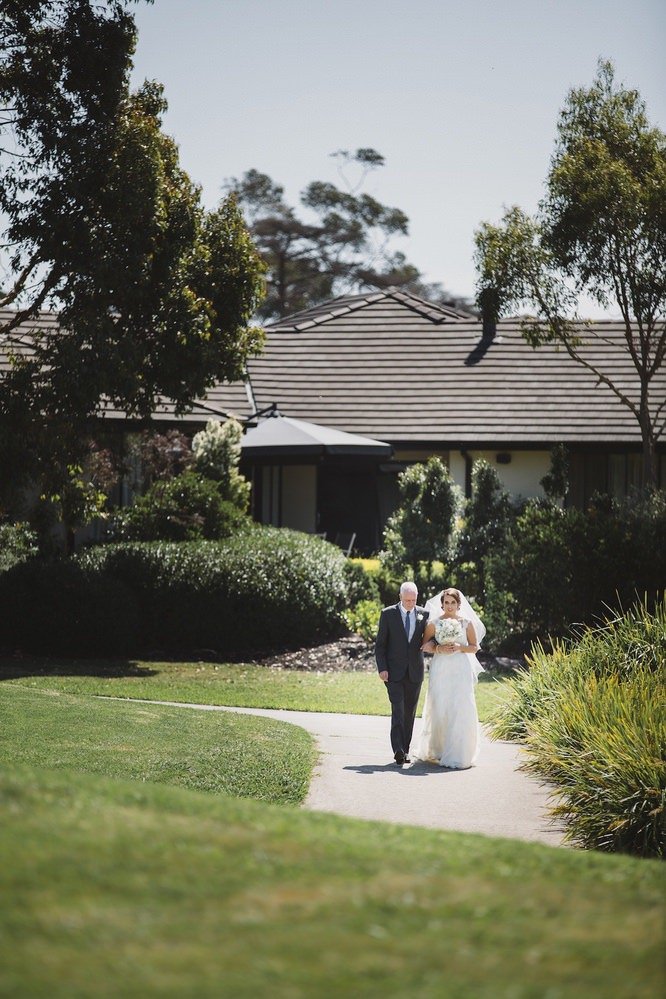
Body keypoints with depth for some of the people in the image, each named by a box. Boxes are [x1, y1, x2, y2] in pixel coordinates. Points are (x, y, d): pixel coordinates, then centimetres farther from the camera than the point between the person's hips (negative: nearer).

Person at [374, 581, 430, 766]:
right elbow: (380, 644, 0)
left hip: (415, 672, 3)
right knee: (398, 710, -13)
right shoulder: (388, 614, -1)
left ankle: (405, 750, 14)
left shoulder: (424, 614, 5)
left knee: (410, 713, 7)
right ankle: (398, 750, -21)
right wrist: (382, 668, -9)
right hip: (394, 672, -3)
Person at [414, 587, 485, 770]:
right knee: (439, 710, -1)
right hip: (440, 669, 0)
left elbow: (474, 647, 9)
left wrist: (459, 648, -9)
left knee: (460, 709, -8)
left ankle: (458, 755, -5)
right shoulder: (434, 623, 4)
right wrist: (439, 649, -11)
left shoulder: (467, 622, 6)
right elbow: (425, 646, 6)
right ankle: (437, 751, 14)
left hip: (461, 669, 0)